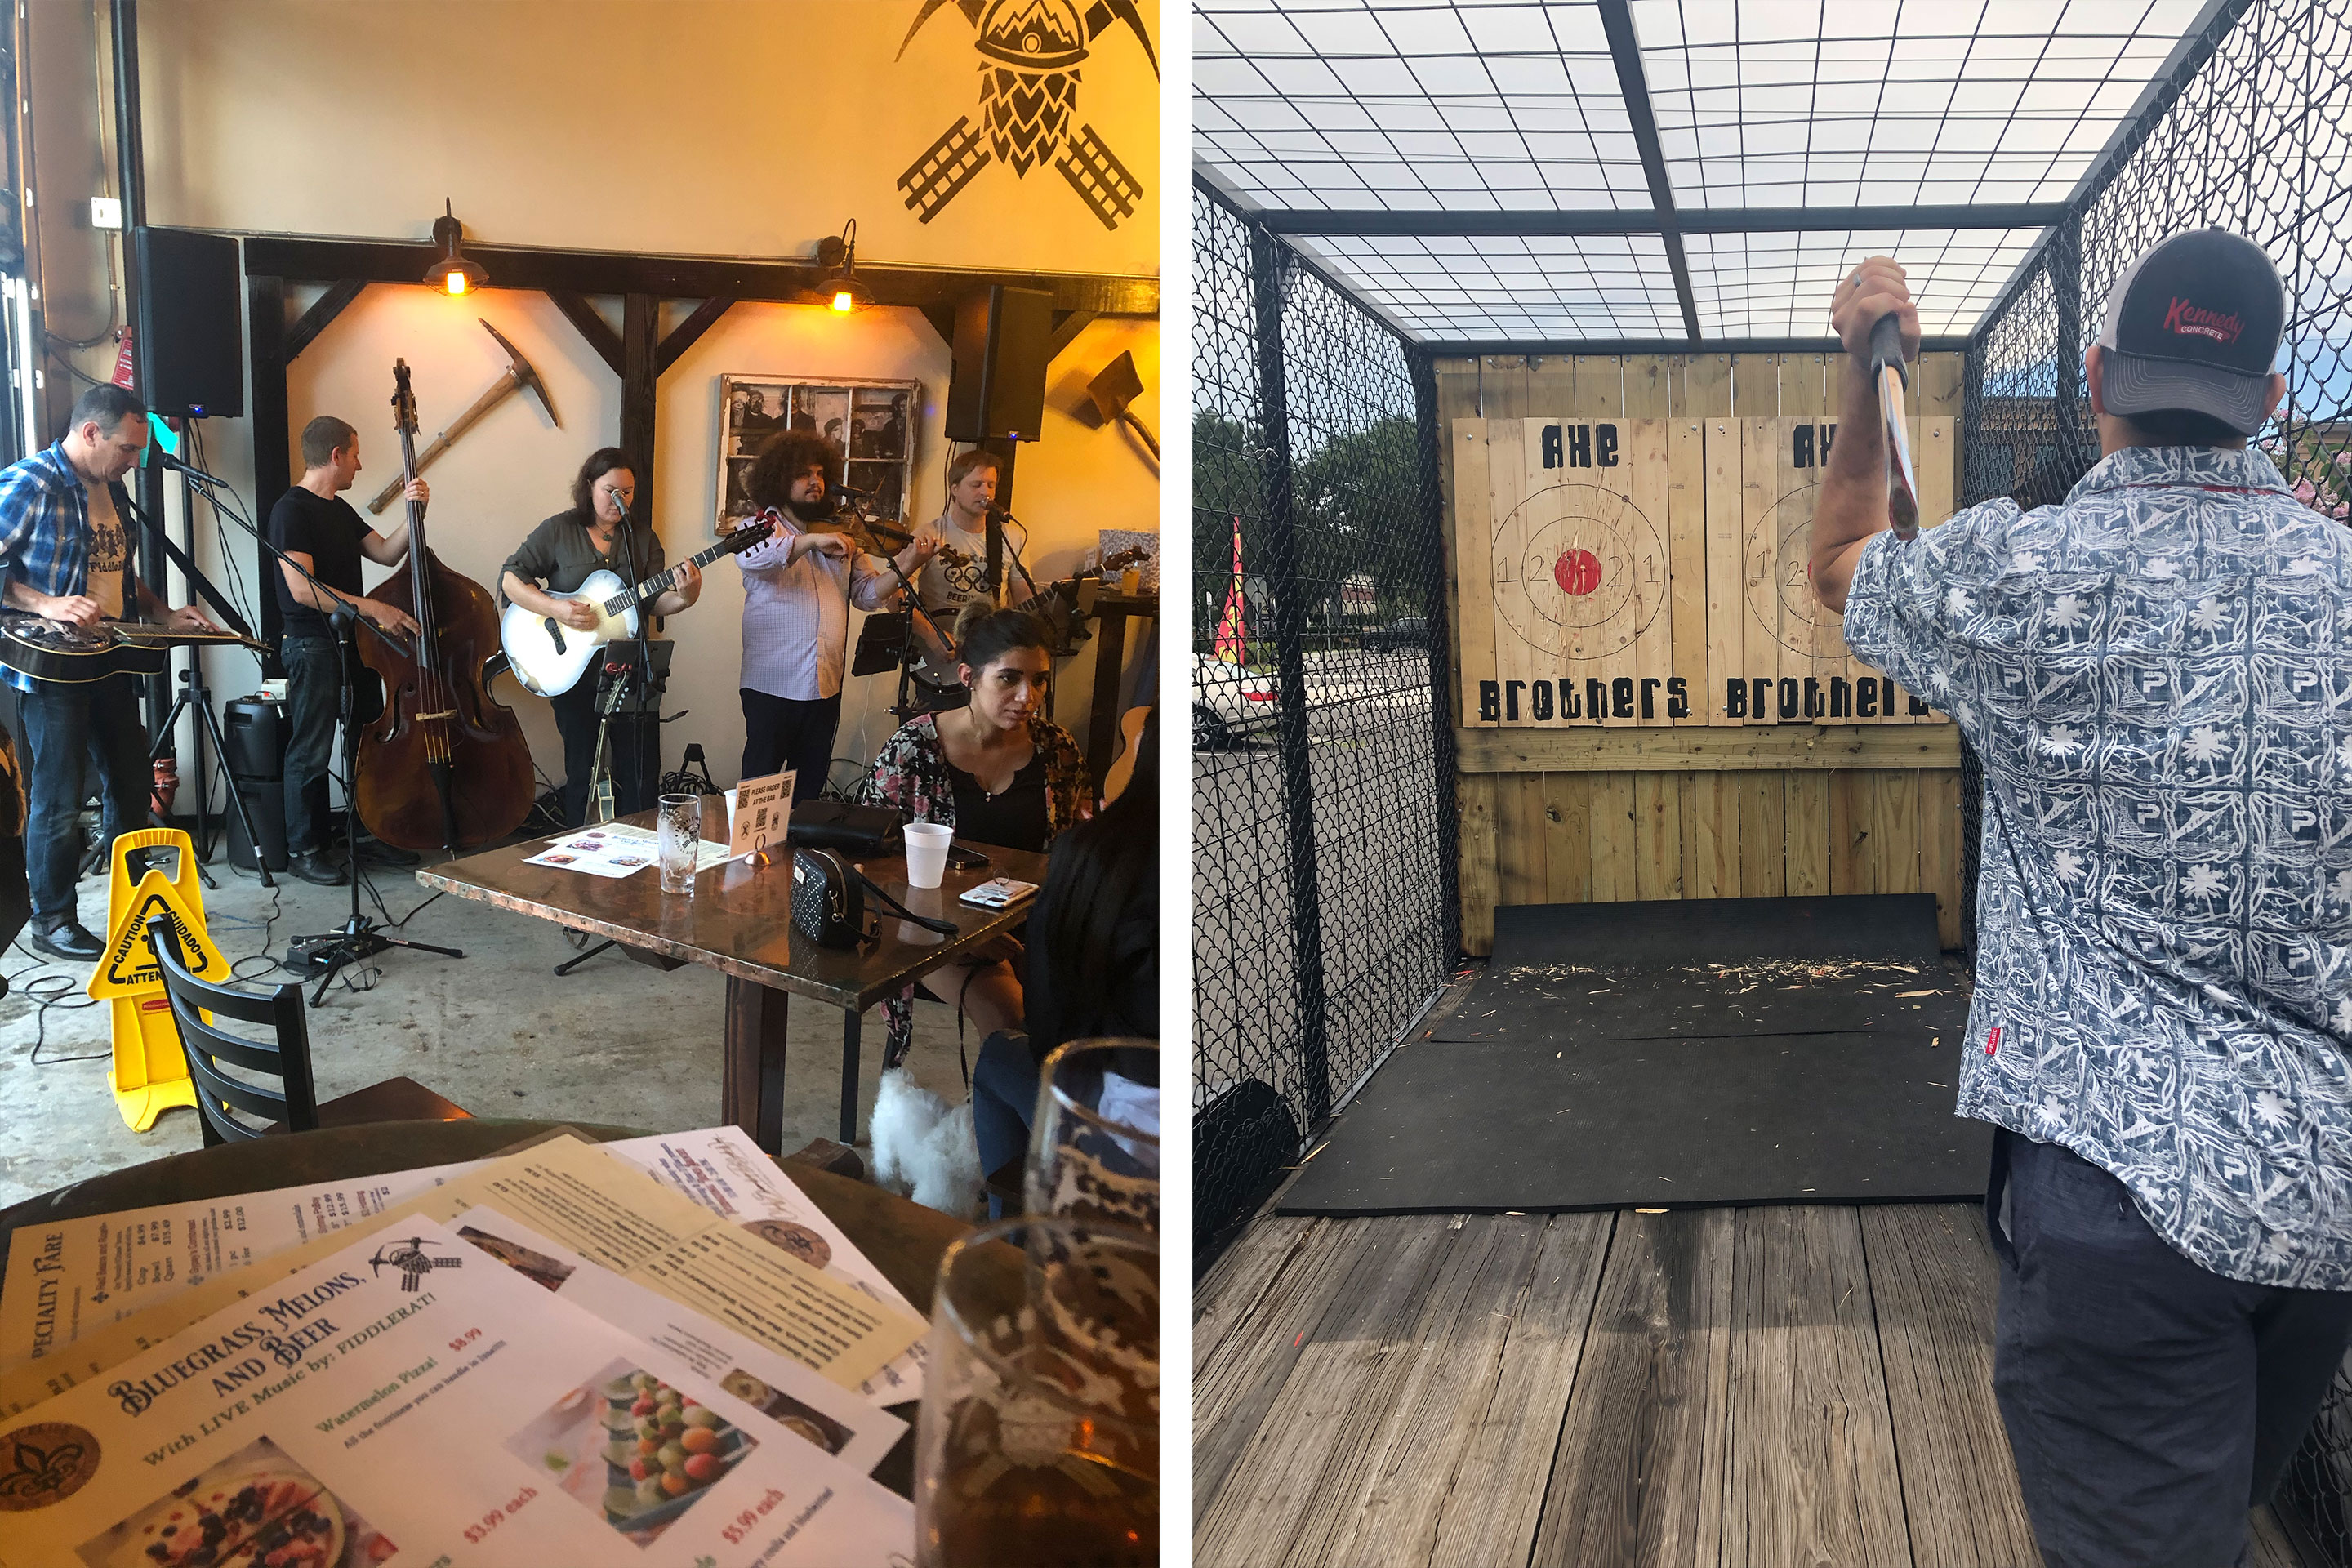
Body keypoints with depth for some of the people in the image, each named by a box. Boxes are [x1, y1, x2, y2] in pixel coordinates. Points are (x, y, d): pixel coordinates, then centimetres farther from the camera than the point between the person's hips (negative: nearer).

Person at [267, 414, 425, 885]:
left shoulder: (340, 509, 17)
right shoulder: (291, 510, -12)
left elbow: (386, 554, 13)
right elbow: (302, 588, -21)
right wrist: (373, 609, -24)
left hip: (354, 642, 9)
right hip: (312, 647, -9)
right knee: (311, 753, -3)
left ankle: (368, 834, 25)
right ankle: (304, 849, 6)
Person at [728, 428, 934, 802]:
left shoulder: (840, 536, 13)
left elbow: (867, 593, 6)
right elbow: (752, 559, -22)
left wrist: (904, 568, -12)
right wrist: (811, 539, -33)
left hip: (825, 687, 4)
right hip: (772, 684, -4)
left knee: (810, 788, 12)